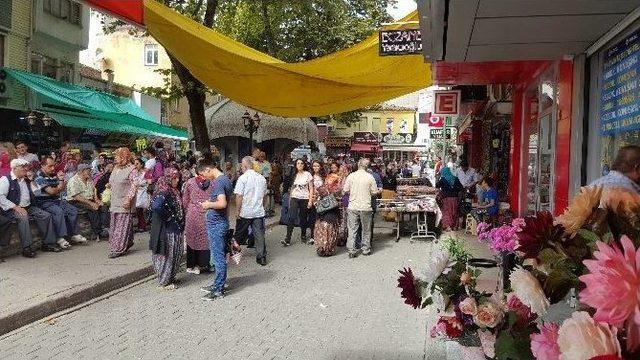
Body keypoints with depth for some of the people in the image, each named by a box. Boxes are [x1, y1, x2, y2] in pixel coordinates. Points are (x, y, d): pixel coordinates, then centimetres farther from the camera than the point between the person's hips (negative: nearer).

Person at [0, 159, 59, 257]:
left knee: (46, 215, -12)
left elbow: (32, 195, 28)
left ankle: (48, 243, -7)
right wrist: (15, 207, -20)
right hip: (12, 210, -7)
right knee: (23, 218, -37)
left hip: (28, 207, 7)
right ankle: (27, 248, -33)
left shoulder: (25, 180, 22)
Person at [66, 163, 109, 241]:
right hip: (76, 202, -8)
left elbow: (94, 191, 19)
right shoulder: (74, 181, -12)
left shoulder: (89, 180, 14)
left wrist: (96, 199, -3)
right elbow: (77, 197, -20)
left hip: (89, 201, 8)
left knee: (102, 206, -17)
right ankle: (96, 233, -26)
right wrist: (91, 203, -24)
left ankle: (103, 228, -23)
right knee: (93, 209, -30)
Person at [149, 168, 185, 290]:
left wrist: (181, 223, 6)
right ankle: (164, 281, 14)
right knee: (166, 255, 2)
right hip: (166, 229, -9)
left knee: (176, 254, 16)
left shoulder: (175, 192, 10)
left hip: (175, 229, 9)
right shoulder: (163, 192, -19)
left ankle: (170, 277, 30)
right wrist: (167, 217, -21)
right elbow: (156, 207, -35)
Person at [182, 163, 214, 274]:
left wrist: (186, 212, 13)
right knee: (205, 240, 9)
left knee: (192, 239, 10)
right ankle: (204, 265, 11)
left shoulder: (190, 182, -3)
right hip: (207, 214, 1)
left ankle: (191, 266, 16)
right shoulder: (211, 183, -2)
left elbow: (185, 200, 2)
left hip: (192, 214, 0)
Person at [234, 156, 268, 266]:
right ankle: (262, 257, 7)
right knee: (259, 235, 6)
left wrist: (237, 211, -7)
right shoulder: (262, 178, 4)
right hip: (259, 212, 4)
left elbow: (239, 196, -14)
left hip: (245, 212, -3)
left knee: (240, 234, 14)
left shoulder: (243, 178, -12)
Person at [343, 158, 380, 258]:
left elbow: (345, 190, 0)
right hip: (365, 207, -1)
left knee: (352, 230, 5)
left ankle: (351, 251, 5)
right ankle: (366, 249, 21)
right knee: (366, 230, 13)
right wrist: (379, 191, 20)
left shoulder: (351, 176, -4)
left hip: (353, 207, 1)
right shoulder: (370, 177, -6)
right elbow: (374, 192, -3)